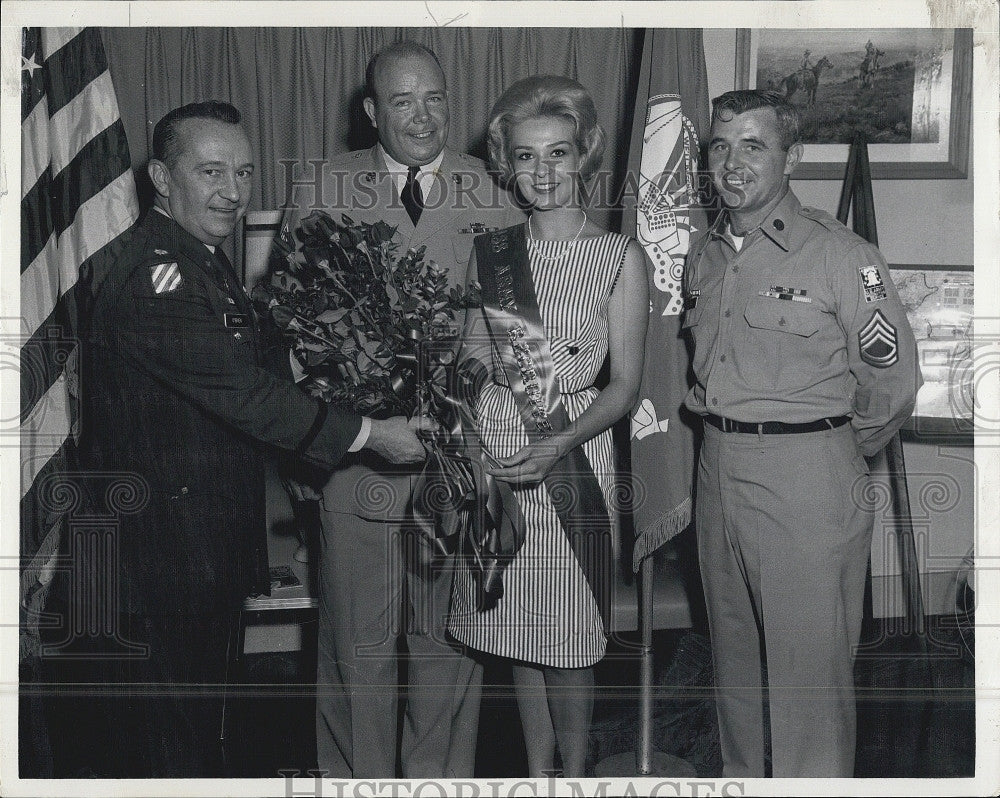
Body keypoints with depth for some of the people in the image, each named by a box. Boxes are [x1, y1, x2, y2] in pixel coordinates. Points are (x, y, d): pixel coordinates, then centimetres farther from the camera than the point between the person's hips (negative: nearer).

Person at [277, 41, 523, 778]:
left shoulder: (495, 194, 3)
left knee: (450, 638, 12)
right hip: (355, 452, 0)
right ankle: (357, 776, 28)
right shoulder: (320, 195, 3)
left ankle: (442, 776, 30)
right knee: (358, 645, 9)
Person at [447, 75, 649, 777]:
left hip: (572, 455, -3)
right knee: (519, 630, 13)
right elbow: (472, 358, 12)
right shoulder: (490, 252, 7)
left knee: (569, 638, 4)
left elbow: (626, 384, -5)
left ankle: (574, 771, 24)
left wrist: (559, 445, -19)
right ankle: (537, 768, 29)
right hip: (492, 450, 4)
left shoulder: (620, 257, -4)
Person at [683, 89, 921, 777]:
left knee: (810, 668, -2)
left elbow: (894, 380, -6)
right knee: (734, 653, 17)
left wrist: (837, 453, 4)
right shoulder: (706, 256, 10)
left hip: (808, 480, -7)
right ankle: (741, 773, 31)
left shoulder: (843, 255, -11)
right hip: (719, 467, 7)